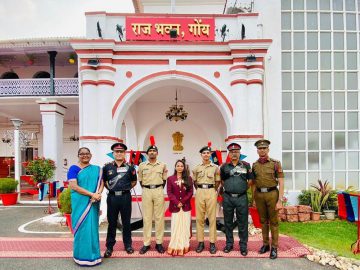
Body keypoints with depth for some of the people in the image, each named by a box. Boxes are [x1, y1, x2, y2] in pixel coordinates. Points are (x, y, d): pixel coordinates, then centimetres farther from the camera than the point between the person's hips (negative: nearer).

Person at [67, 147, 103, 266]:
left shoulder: (96, 169, 10)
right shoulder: (73, 168, -3)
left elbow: (101, 183, 7)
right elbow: (73, 186, -13)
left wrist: (98, 194, -15)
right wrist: (92, 194, -18)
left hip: (93, 203, 4)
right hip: (80, 203, -4)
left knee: (93, 227, 10)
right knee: (82, 227, 1)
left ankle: (93, 254, 23)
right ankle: (83, 256, 16)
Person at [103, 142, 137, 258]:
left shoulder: (129, 167, 0)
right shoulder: (107, 167, 1)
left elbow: (134, 181, 13)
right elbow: (103, 181, 14)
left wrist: (126, 188, 5)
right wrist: (110, 188, 5)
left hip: (125, 197, 0)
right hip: (112, 197, 0)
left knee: (126, 222, 11)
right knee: (112, 223, 9)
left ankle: (128, 244, 25)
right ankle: (109, 246, 21)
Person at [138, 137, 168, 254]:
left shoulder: (162, 165, 5)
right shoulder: (142, 165, 5)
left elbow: (164, 180, 11)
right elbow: (140, 180, 12)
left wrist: (159, 190, 7)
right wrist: (146, 190, 9)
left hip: (159, 191, 0)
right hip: (146, 192, 0)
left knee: (159, 217, 3)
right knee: (147, 218, 3)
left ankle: (159, 243, 12)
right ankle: (146, 243, 12)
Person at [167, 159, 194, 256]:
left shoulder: (188, 178, 6)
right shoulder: (170, 179, 5)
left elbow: (190, 192, 0)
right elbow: (169, 193, -1)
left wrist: (183, 202, -10)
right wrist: (177, 202, -13)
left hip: (186, 206, 1)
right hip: (175, 206, -1)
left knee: (185, 226, 4)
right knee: (175, 227, 1)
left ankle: (184, 246, 13)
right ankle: (175, 247, 9)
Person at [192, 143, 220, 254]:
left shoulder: (215, 167, 4)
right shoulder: (196, 168, 8)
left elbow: (217, 182, 10)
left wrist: (212, 191, 9)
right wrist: (200, 190, 13)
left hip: (211, 192, -2)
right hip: (199, 192, 2)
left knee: (212, 218, 0)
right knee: (199, 218, 4)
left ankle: (212, 242, 8)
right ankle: (200, 242, 13)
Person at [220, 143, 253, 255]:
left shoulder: (246, 165, 2)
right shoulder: (224, 167, 5)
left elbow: (250, 180, 9)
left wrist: (243, 188, 7)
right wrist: (228, 187, 8)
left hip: (241, 197, -2)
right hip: (227, 197, 2)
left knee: (242, 223, 5)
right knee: (228, 222, 11)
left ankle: (243, 246, 18)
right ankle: (229, 244, 25)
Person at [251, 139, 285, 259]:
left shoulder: (276, 163, -6)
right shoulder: (254, 165, 6)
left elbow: (281, 183, -8)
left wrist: (280, 200, -12)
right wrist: (254, 199, 8)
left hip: (272, 194, -3)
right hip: (259, 195, 4)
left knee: (273, 221, 4)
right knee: (263, 221, 13)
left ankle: (274, 247, 14)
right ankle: (265, 244, 25)